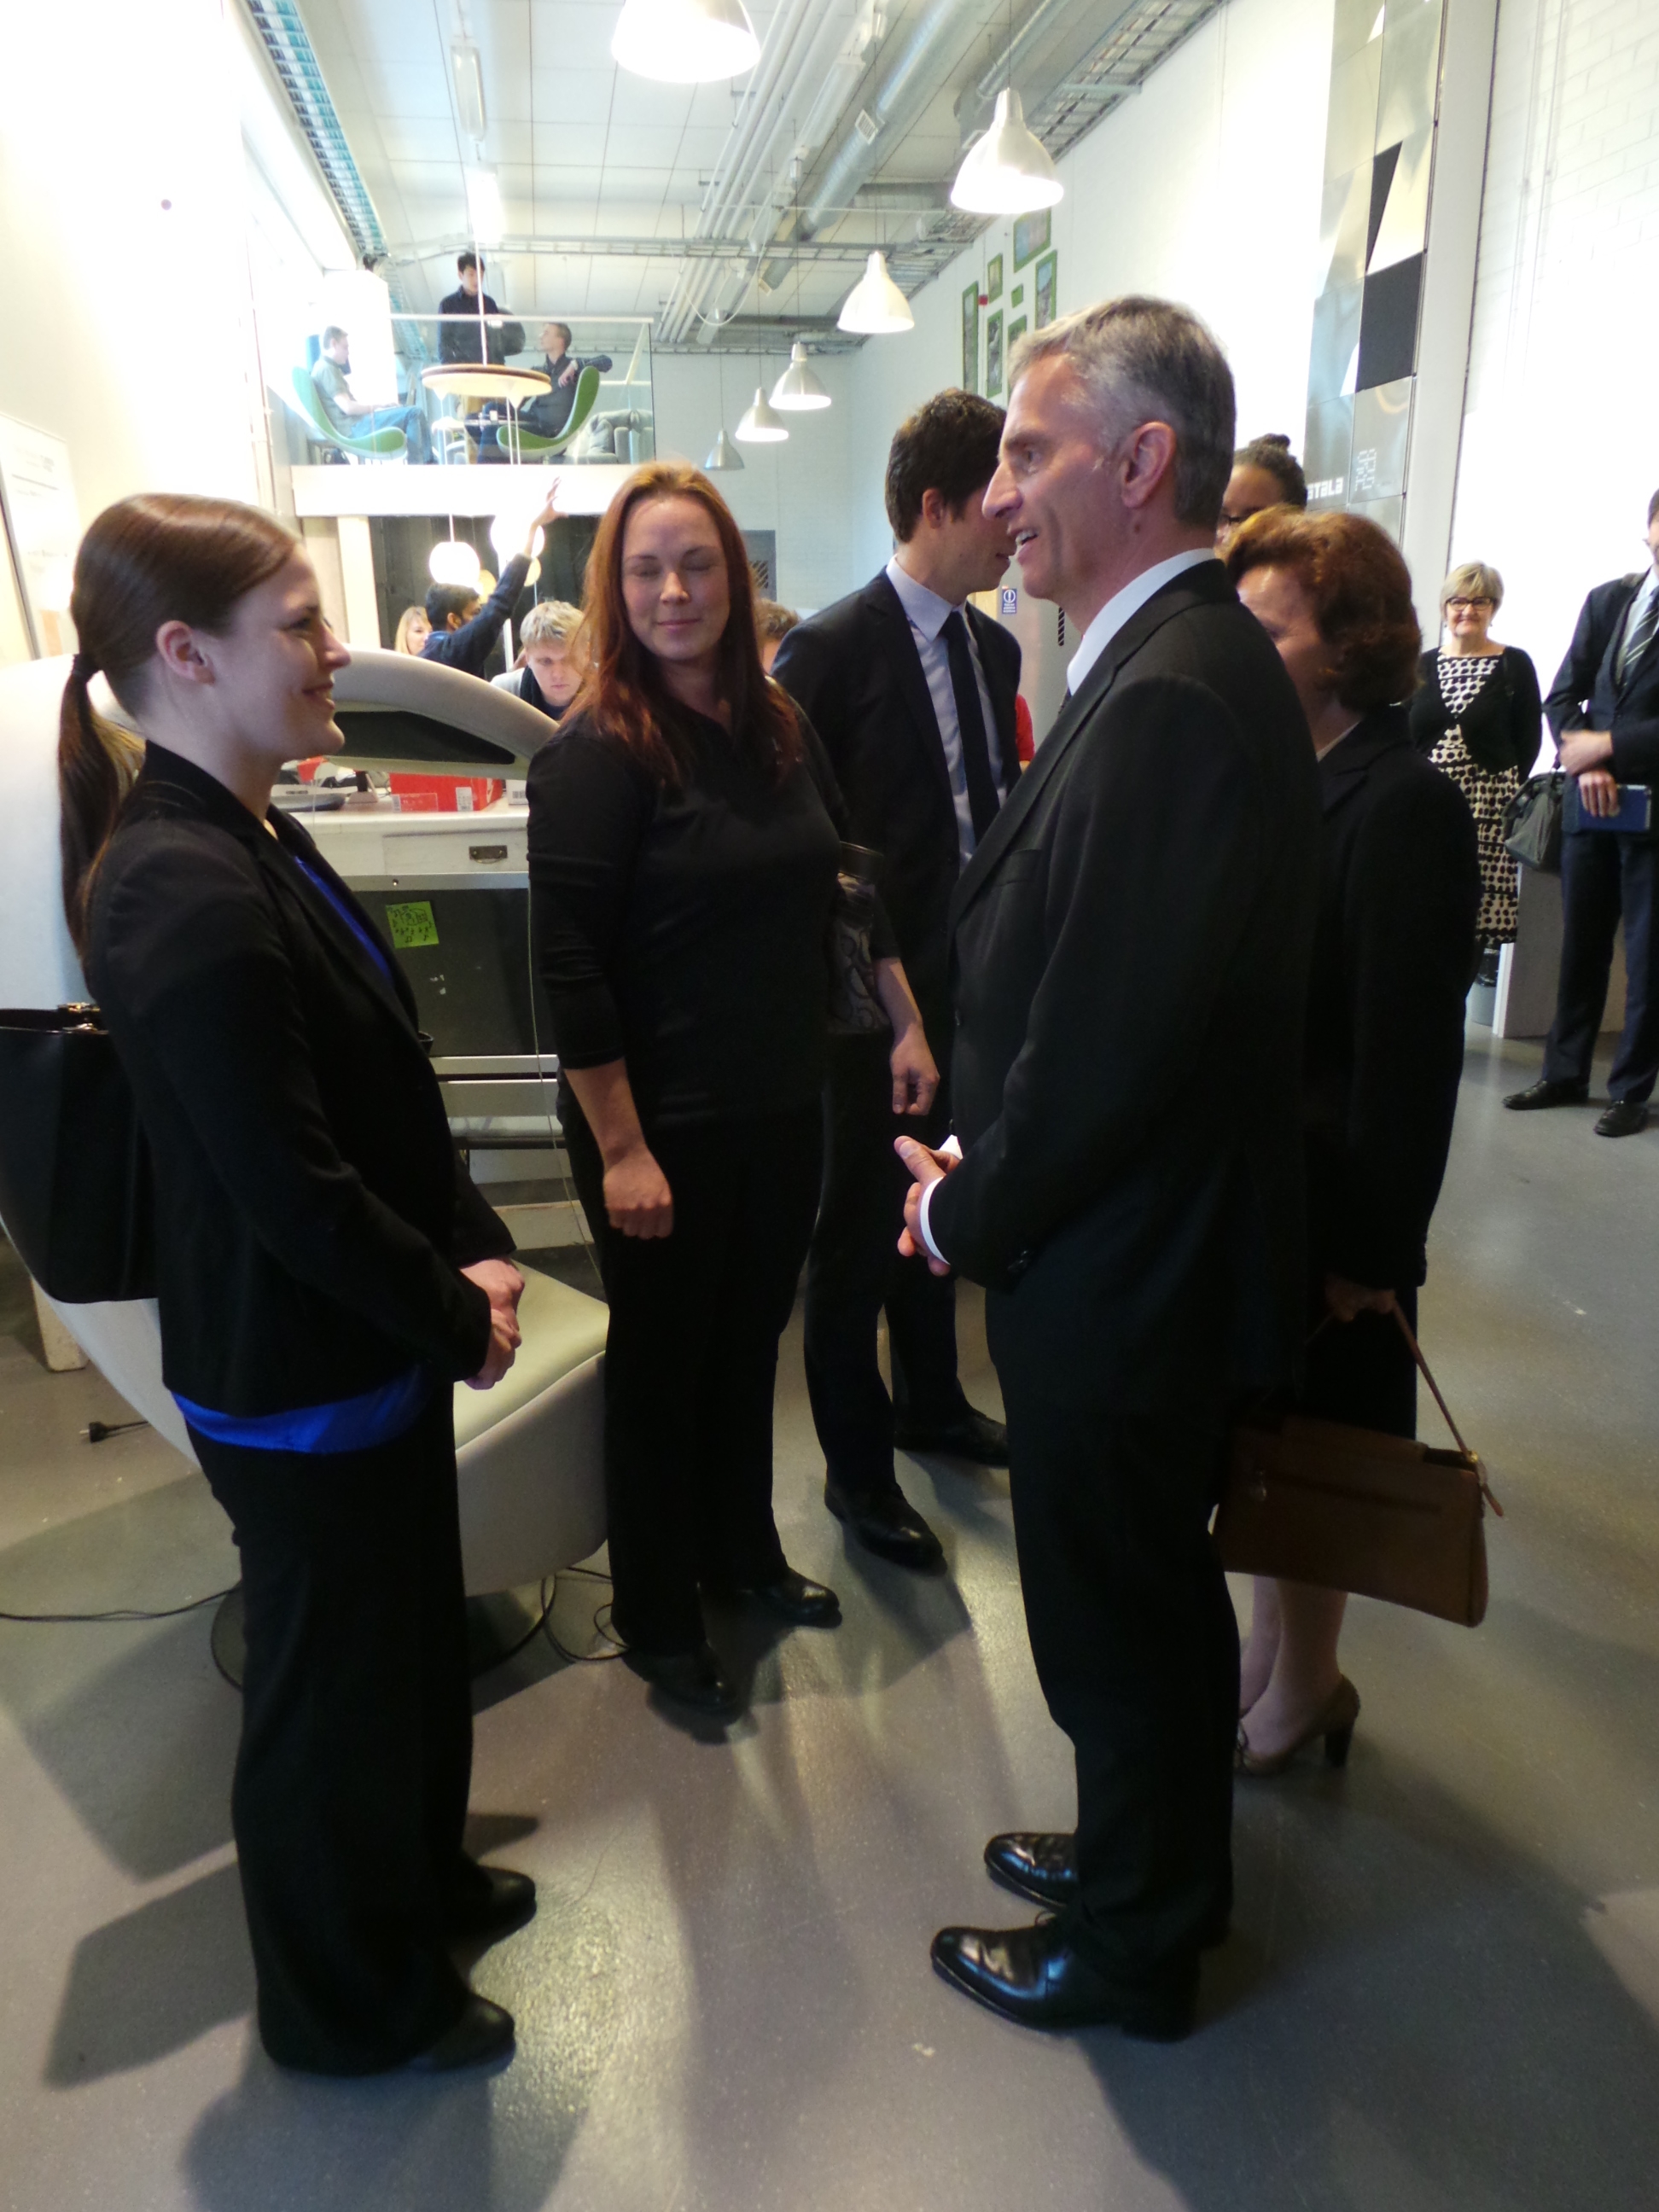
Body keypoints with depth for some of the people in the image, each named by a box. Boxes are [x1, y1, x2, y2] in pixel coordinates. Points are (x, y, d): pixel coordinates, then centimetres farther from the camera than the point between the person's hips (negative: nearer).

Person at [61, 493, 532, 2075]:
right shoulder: (185, 898, -27)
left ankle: (416, 1880, 54)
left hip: (370, 1348, 9)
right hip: (298, 1382, -9)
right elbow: (292, 1193, -26)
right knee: (332, 1689, 14)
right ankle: (349, 2006, 41)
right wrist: (462, 1322, -14)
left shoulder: (249, 841, 4)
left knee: (413, 1635, 27)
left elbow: (387, 1088, 8)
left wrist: (475, 1248, 0)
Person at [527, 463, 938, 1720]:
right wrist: (621, 1149, -18)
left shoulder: (781, 728, 5)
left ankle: (743, 1549, 44)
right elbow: (570, 966, -18)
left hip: (785, 1106, 6)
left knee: (752, 1338, 21)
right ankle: (657, 1617, 32)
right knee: (663, 1365, 11)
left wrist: (908, 1025, 10)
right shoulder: (596, 754, -14)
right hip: (667, 1130, -6)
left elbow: (850, 884, 14)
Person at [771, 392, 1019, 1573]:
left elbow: (1004, 805, 12)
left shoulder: (996, 647, 7)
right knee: (862, 1232, 7)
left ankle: (931, 1399, 43)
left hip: (972, 983, 7)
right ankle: (857, 1466, 25)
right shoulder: (830, 651, -14)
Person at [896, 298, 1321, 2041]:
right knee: (1149, 1601, 26)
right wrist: (979, 1165, 5)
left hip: (1118, 1278, -9)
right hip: (1145, 1245, 9)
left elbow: (1108, 1042, -27)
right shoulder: (1183, 660, 6)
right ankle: (1150, 1853, 50)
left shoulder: (1174, 697, -25)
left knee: (1119, 1621, 13)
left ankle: (1130, 1949, 39)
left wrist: (971, 1214, -11)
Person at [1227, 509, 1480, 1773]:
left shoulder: (1404, 807, -17)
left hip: (1323, 1207, -7)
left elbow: (1409, 1055, -18)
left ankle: (1300, 1689, 34)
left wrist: (1373, 1250, -15)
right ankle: (1273, 1659, 41)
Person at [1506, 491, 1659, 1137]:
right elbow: (1563, 696, 7)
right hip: (1594, 803, 4)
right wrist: (1585, 764, -8)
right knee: (1580, 945, 10)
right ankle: (1565, 1073, 22)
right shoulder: (1607, 600, 8)